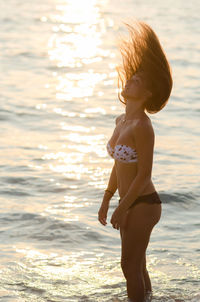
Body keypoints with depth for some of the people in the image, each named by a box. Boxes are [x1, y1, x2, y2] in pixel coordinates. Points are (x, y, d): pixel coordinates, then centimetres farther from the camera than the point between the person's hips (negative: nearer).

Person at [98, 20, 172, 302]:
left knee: (130, 265, -2)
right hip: (131, 203, 9)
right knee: (137, 266, 16)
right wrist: (106, 202, 18)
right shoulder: (122, 120, 7)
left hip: (143, 204, -8)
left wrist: (122, 209, -16)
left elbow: (144, 173, -20)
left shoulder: (142, 126, -20)